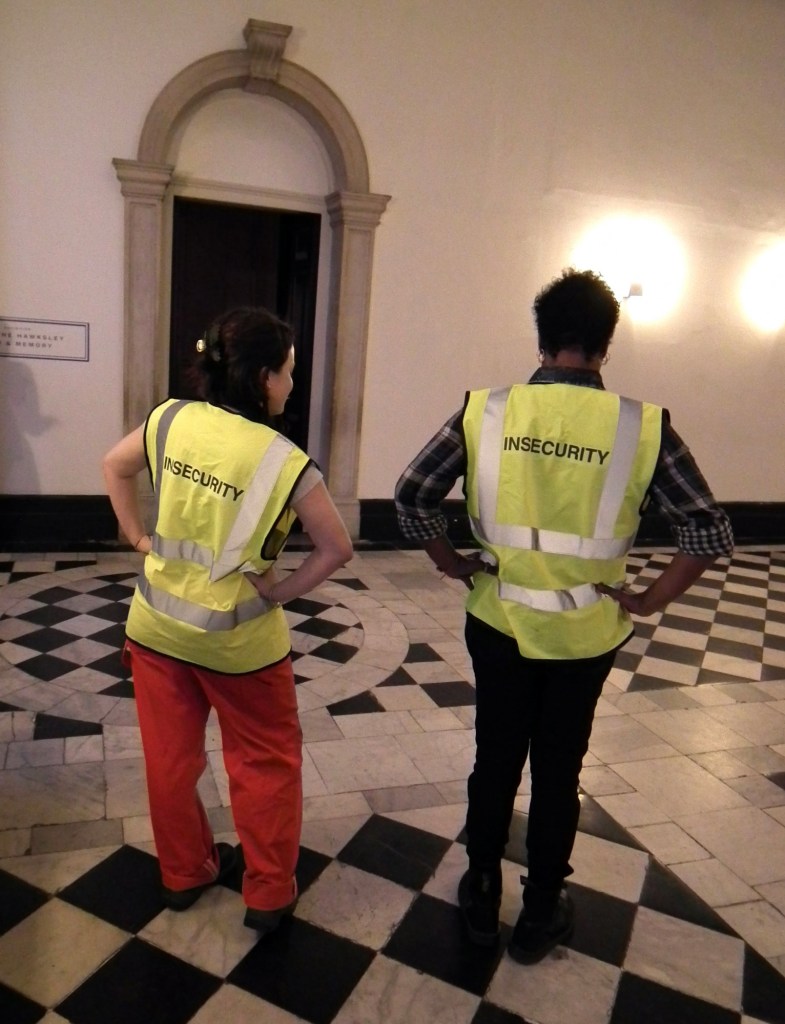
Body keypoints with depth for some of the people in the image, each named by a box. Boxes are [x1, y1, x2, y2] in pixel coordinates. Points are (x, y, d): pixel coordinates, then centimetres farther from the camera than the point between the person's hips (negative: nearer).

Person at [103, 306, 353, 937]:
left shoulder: (172, 419, -8)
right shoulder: (285, 461, -20)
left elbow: (114, 466, 10)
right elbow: (338, 549, -14)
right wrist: (279, 591, -4)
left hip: (156, 623, 5)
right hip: (238, 639, -4)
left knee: (170, 758, 21)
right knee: (267, 762, 17)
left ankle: (184, 873, 41)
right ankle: (270, 895, 29)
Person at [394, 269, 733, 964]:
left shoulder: (487, 411, -9)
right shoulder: (643, 426, -10)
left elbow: (412, 495, -7)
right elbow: (712, 532, -10)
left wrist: (453, 563, 4)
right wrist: (650, 599, -1)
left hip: (499, 620, 1)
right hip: (584, 632, 0)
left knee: (495, 759, 20)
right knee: (559, 770, 18)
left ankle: (482, 896, 38)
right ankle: (540, 913, 37)